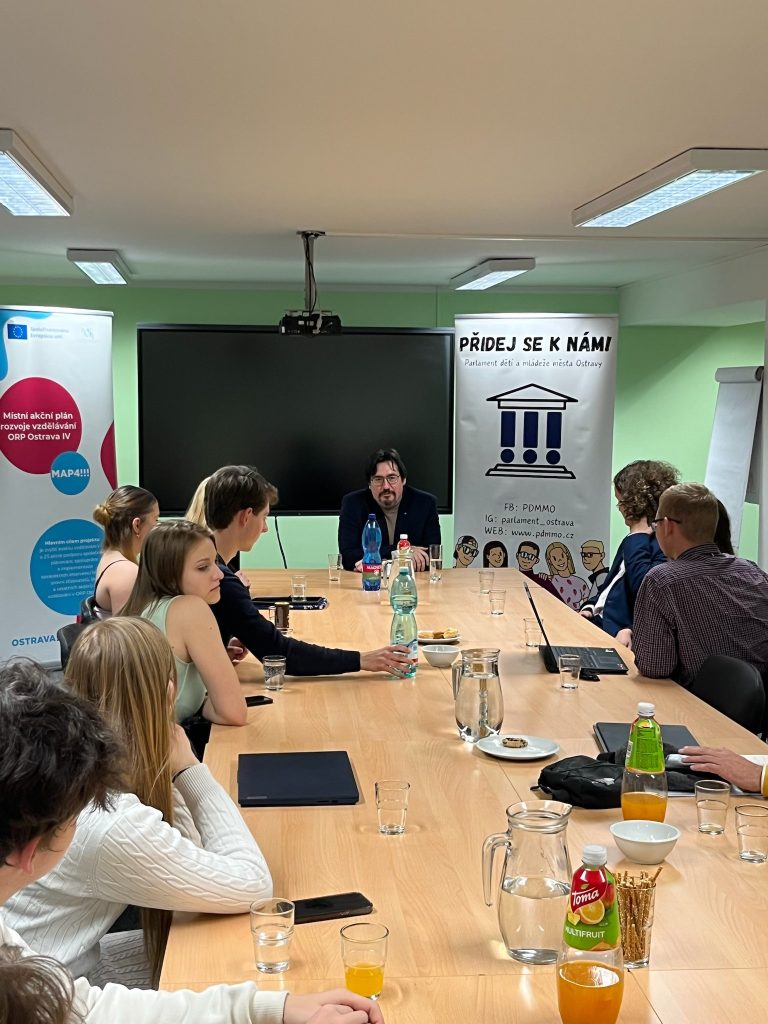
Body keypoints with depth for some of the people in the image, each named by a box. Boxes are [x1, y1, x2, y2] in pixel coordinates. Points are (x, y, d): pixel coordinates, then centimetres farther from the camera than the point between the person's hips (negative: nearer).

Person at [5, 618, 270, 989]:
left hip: (73, 963, 7)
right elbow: (253, 885, -22)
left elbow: (184, 851, 3)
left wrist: (166, 771, -10)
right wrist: (188, 767, -18)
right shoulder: (109, 823, -31)